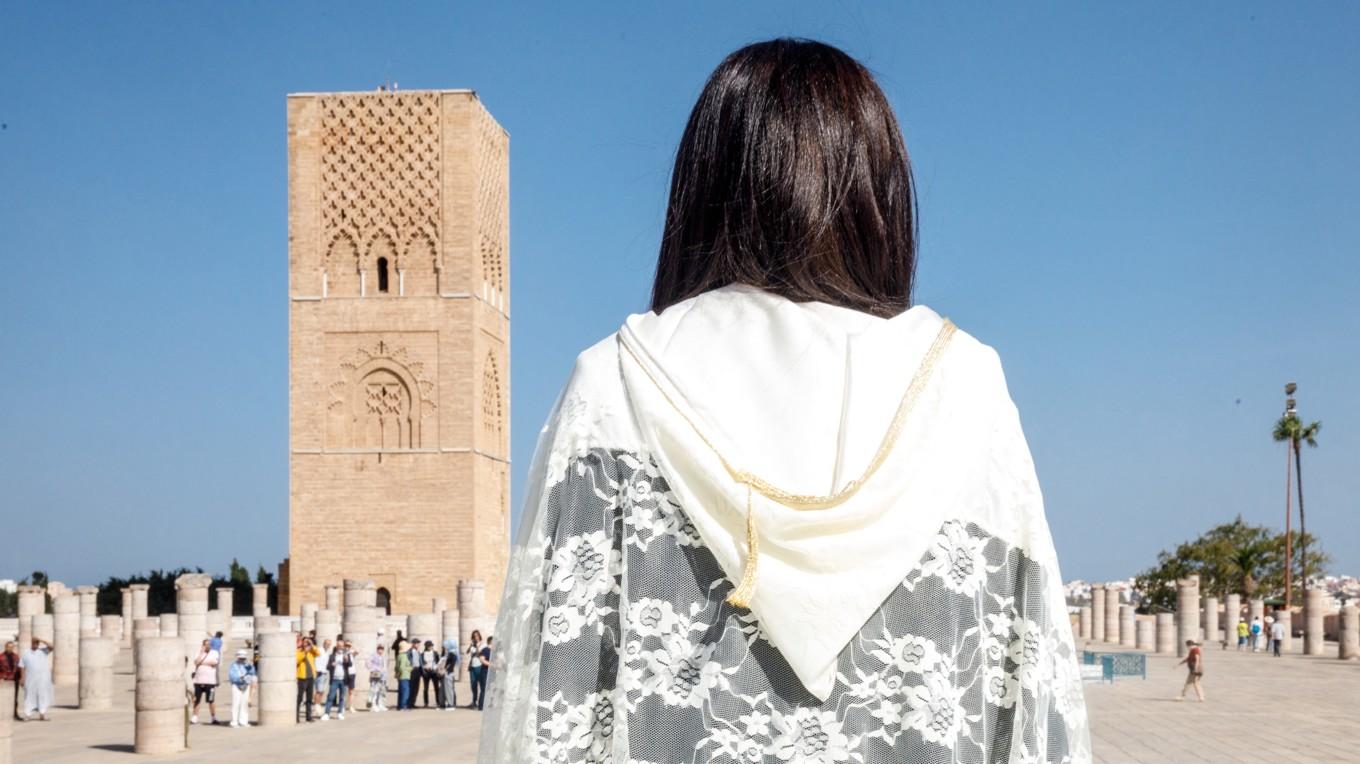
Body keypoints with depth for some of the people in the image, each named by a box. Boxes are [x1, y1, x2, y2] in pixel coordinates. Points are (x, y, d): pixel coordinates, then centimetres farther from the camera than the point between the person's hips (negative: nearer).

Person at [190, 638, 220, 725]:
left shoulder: (214, 653, 6)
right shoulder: (199, 653, 10)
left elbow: (214, 663, -11)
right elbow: (196, 662, -6)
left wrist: (202, 663, -4)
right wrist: (202, 653, -8)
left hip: (210, 681, -2)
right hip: (198, 681, 2)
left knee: (211, 700, -2)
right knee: (196, 700, 4)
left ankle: (214, 717, 6)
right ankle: (194, 717, 11)